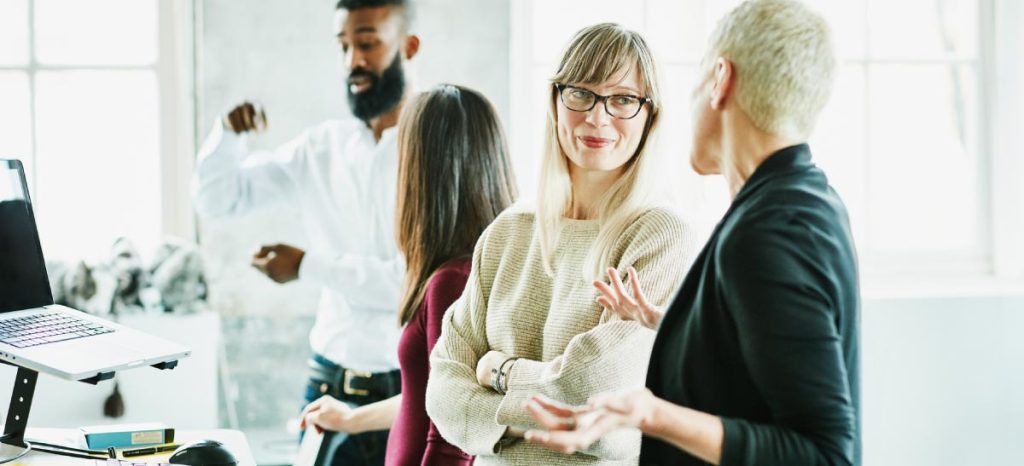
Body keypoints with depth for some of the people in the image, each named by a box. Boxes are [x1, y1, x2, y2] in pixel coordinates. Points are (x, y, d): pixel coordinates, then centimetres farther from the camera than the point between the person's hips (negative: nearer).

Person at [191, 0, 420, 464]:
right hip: (330, 383, 4)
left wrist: (308, 265, -12)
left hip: (411, 391, -4)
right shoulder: (321, 146, 7)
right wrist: (228, 132, -8)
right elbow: (217, 198, 11)